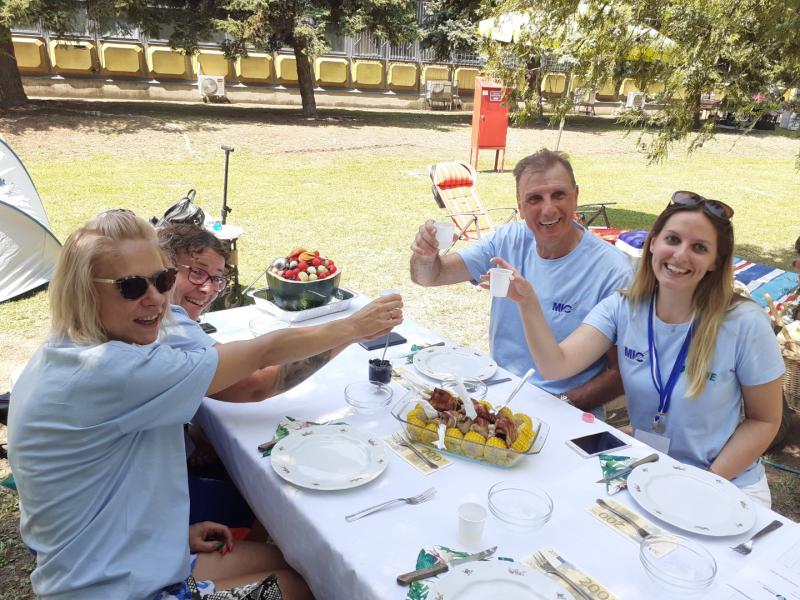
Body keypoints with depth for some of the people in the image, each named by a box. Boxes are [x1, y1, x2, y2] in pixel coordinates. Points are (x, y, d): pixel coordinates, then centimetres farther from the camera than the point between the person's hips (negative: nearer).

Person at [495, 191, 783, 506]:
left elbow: (764, 421, -4)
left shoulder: (745, 324, -14)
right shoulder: (623, 308, -7)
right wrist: (528, 304, -32)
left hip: (727, 483, -2)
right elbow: (557, 366, -18)